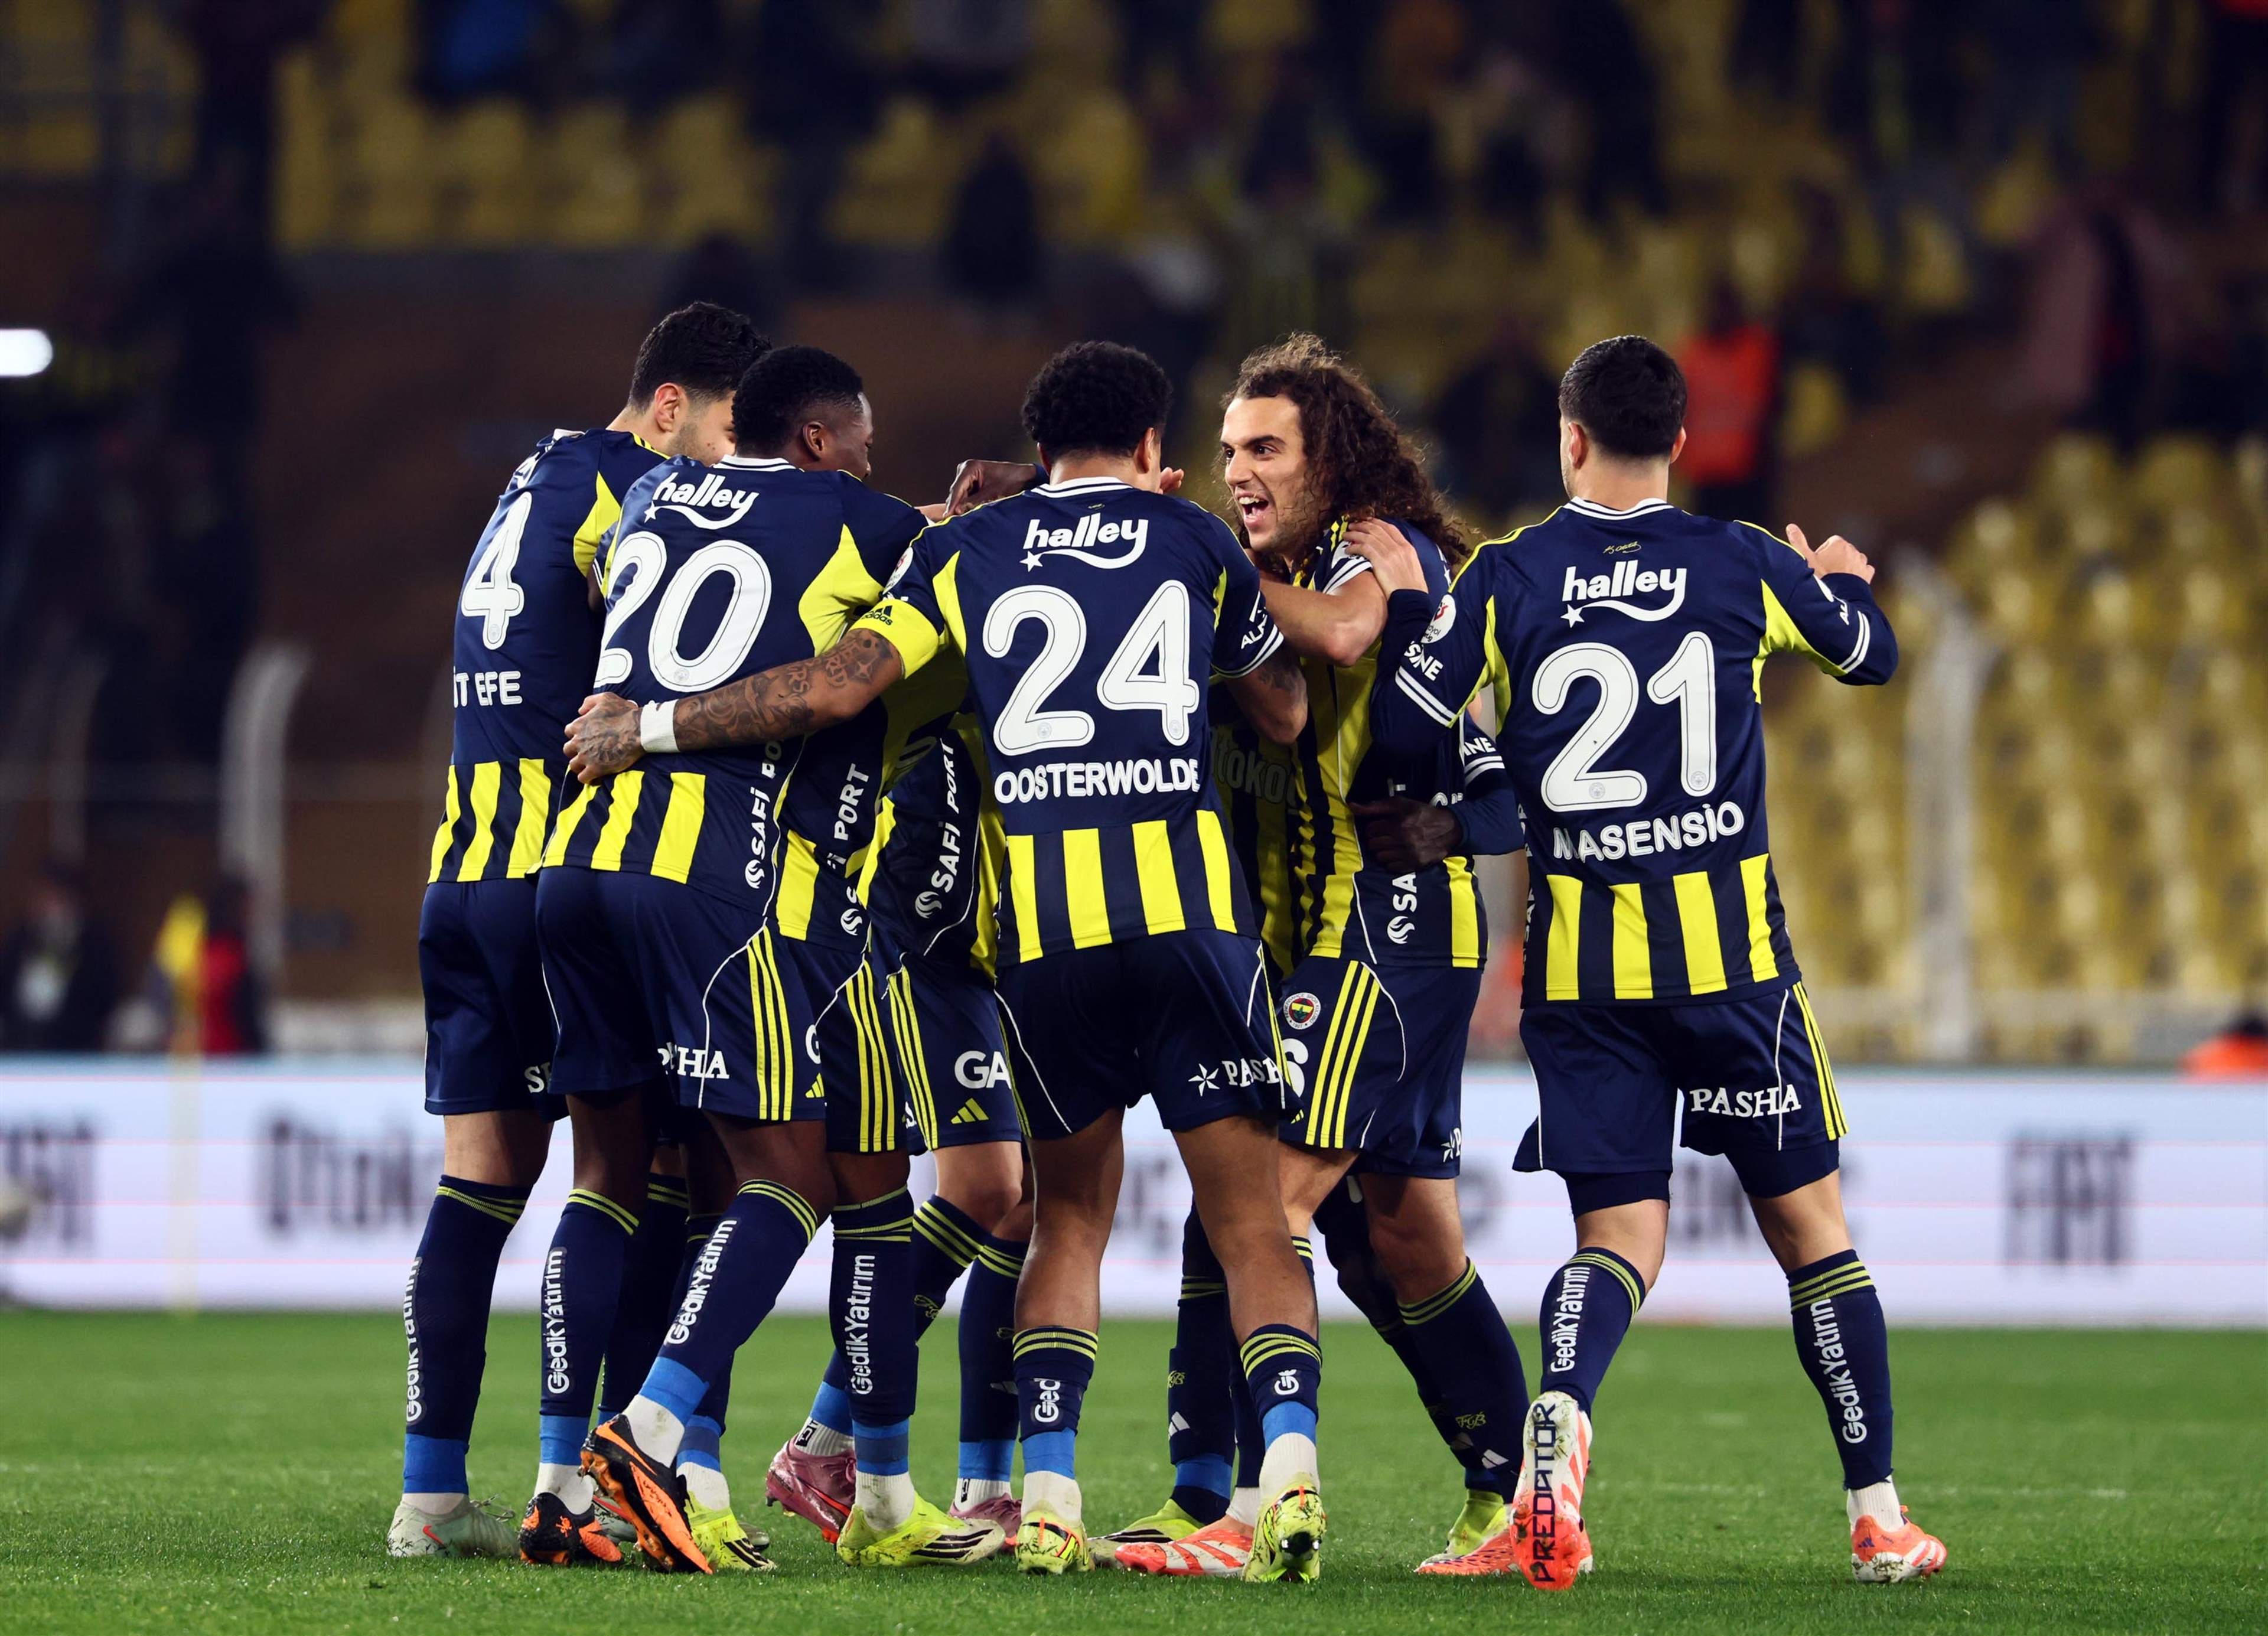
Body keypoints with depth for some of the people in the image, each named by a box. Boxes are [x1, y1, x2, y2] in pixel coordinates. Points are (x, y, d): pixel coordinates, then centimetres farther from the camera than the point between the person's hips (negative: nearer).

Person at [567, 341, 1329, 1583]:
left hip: (1042, 921, 1)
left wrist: (650, 727, 11)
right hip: (1189, 905, -1)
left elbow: (832, 688, 2)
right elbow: (1284, 715, 25)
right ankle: (1289, 1457, -19)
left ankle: (1047, 1494, 2)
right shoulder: (1199, 544, 13)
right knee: (1251, 1225, 3)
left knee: (1069, 1215, 16)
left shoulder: (966, 550, 11)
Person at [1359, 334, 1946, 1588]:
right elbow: (1872, 656, 18)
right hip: (1727, 944, -1)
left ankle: (1557, 1419, -27)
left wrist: (1408, 601, 10)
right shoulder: (1744, 568, 0)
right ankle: (1877, 1515, 12)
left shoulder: (1505, 580, -2)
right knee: (1805, 1217, 9)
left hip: (1577, 957, 1)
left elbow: (1404, 728, -2)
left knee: (1620, 1233, 4)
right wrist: (1844, 582, 39)